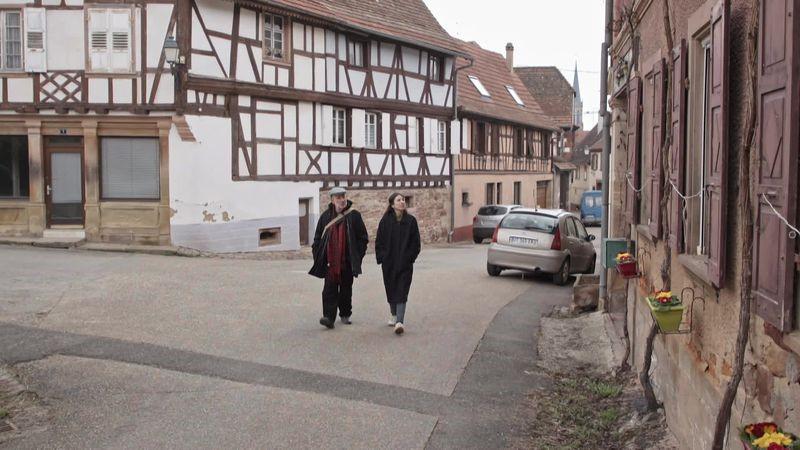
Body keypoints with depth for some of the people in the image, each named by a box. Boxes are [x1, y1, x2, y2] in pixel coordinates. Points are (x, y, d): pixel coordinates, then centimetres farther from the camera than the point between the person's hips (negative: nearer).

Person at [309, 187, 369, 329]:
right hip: (330, 261, 0)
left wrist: (358, 256, -4)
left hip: (347, 261, 0)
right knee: (330, 290, -7)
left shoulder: (354, 216, 0)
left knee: (346, 289, 11)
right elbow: (317, 239, 9)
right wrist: (318, 257, 1)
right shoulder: (325, 216, 5)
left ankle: (345, 315, 26)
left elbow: (363, 238, 3)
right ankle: (329, 317, -10)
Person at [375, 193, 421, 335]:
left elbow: (416, 242, 2)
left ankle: (400, 322, -15)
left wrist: (410, 257, -6)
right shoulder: (386, 221, 0)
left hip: (405, 263, -2)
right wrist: (381, 257, -4)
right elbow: (379, 241, 4)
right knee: (391, 290, 13)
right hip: (389, 263, 2)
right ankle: (395, 315, 32)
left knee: (402, 291, -9)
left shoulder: (411, 220, 0)